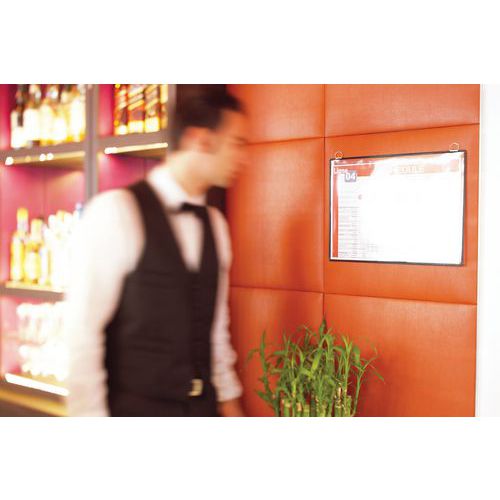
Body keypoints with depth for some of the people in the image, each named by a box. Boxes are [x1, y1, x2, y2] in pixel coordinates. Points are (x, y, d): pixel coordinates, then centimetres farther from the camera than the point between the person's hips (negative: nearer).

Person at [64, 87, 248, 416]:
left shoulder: (215, 225, 7)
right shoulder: (115, 212, -13)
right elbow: (82, 329, -14)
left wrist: (228, 397, 13)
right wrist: (90, 415, -15)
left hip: (202, 406, 6)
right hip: (135, 406, -6)